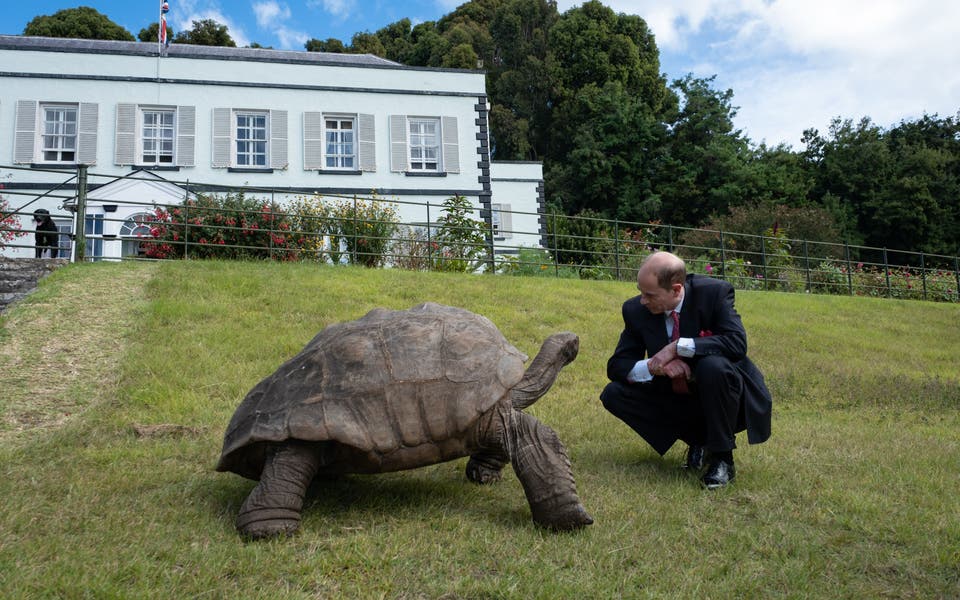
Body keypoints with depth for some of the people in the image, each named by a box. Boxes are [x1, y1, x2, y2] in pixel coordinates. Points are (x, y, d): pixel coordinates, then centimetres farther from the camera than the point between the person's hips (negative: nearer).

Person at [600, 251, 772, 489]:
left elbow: (737, 343, -30)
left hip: (719, 398, -4)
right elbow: (616, 365, -7)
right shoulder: (636, 310, -9)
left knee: (714, 366, -37)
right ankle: (697, 440, 2)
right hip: (677, 396, 5)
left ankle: (723, 458, -15)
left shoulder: (715, 292, -18)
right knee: (613, 394, -15)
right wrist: (655, 367, -28)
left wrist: (678, 347, -34)